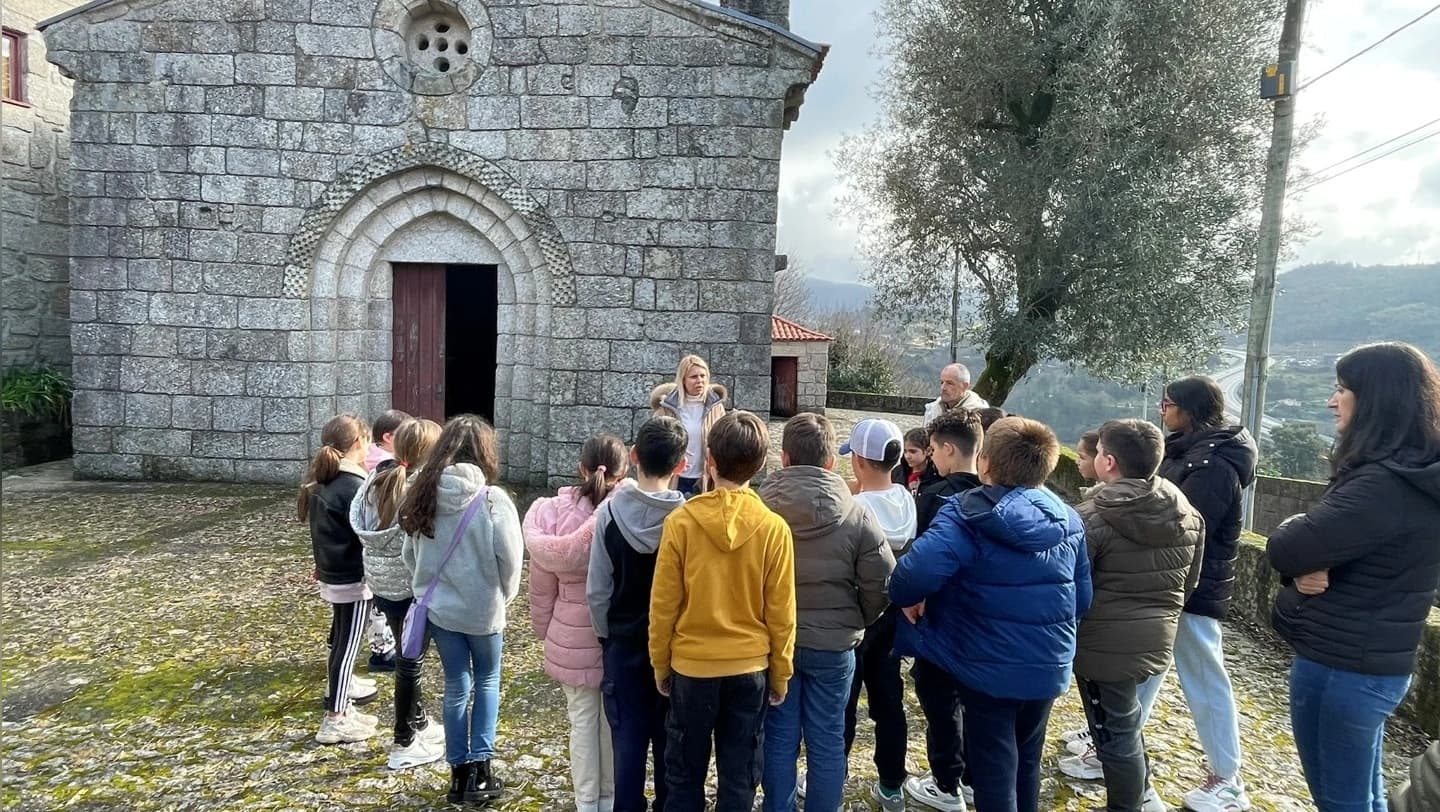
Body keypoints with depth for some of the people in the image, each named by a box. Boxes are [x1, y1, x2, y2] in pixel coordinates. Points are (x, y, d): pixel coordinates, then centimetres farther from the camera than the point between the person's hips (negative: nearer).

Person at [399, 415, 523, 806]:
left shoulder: (423, 495, -5)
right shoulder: (492, 500, -18)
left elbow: (409, 554, 4)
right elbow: (510, 559, -14)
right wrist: (504, 595, 4)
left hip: (439, 607, 3)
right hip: (483, 609, -3)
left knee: (457, 687, 16)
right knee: (487, 681, 16)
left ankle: (460, 772, 24)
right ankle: (480, 771, 14)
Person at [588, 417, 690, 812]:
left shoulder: (610, 510, -13)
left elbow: (597, 590, -8)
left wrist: (606, 635, 8)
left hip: (624, 643, 0)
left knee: (628, 737, 12)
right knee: (670, 739, 15)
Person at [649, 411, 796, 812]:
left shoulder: (681, 521, -14)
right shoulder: (774, 528, -12)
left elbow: (663, 604, -7)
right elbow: (781, 613, -6)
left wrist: (660, 664, 7)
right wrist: (781, 673, 7)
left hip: (690, 666, 0)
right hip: (750, 668, 1)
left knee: (684, 773, 17)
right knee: (739, 777, 16)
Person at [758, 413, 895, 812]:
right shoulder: (856, 514, -12)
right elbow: (881, 585, -8)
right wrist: (856, 623, 10)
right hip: (833, 643, 0)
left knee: (779, 737, 14)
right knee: (827, 739, 13)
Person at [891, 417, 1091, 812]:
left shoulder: (968, 514, -20)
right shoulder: (1070, 521, 0)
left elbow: (918, 572, -36)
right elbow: (1082, 598, 7)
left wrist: (906, 598, -15)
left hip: (988, 667, -5)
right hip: (1048, 667, 6)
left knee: (994, 772, 9)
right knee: (1026, 762, 25)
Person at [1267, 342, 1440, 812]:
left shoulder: (1386, 486, -26)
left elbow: (1284, 550, -27)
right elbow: (1334, 546, 10)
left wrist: (1300, 545, -4)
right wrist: (1311, 568, -12)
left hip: (1340, 667, -9)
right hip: (1371, 663, 9)